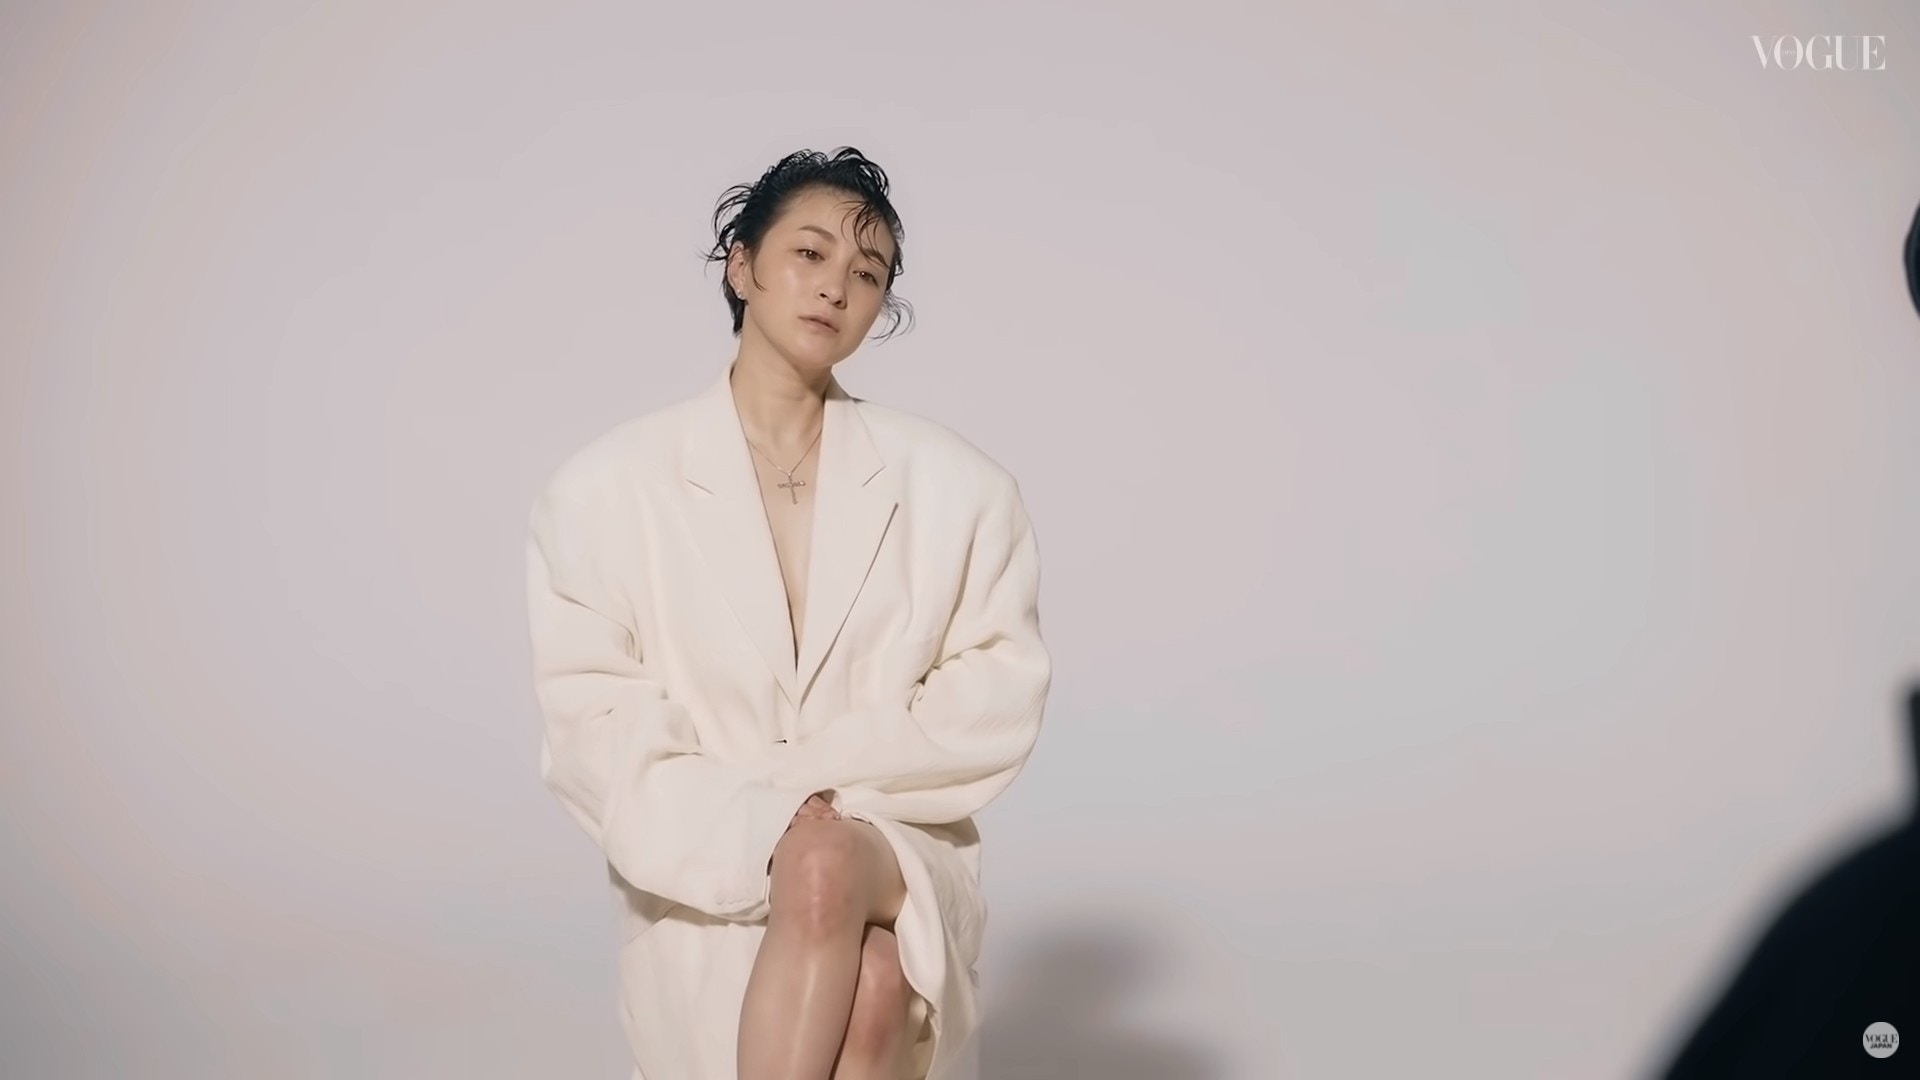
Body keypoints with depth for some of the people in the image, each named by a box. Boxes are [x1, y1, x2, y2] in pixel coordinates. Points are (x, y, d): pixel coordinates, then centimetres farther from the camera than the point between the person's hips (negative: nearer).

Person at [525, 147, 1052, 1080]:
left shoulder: (953, 485, 5)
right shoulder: (608, 487, 1)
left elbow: (998, 699, 0)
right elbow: (596, 730, -4)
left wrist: (803, 779, -12)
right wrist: (761, 832, -19)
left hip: (899, 851, 1)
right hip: (704, 877, 0)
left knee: (874, 989, -33)